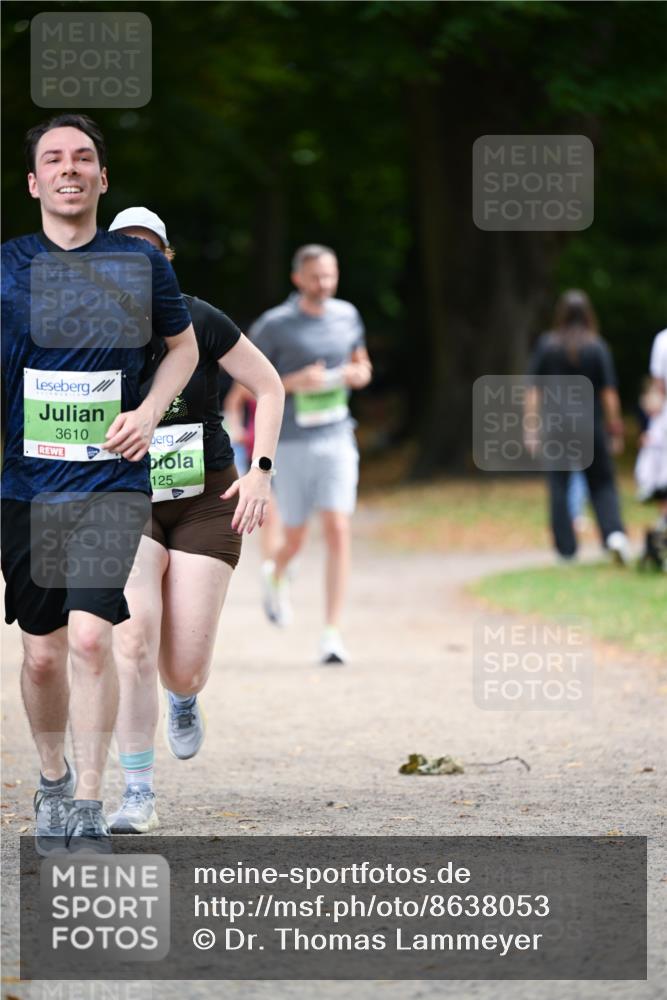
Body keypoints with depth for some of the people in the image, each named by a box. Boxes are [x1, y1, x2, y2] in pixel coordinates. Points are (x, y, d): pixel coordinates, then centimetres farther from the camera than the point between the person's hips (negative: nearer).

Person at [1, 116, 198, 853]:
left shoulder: (139, 264, 1)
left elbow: (183, 347, 16)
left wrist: (149, 412, -1)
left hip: (111, 480, -2)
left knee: (89, 635, -17)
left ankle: (87, 807, -10)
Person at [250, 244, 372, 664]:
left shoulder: (347, 315, 7)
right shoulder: (274, 325, -6)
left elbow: (361, 365, 22)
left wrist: (359, 374, -3)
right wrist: (295, 382, -18)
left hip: (337, 439, 2)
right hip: (292, 443, -2)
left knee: (338, 531, -11)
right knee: (296, 540, 7)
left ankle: (333, 631, -10)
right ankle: (276, 574, 45)